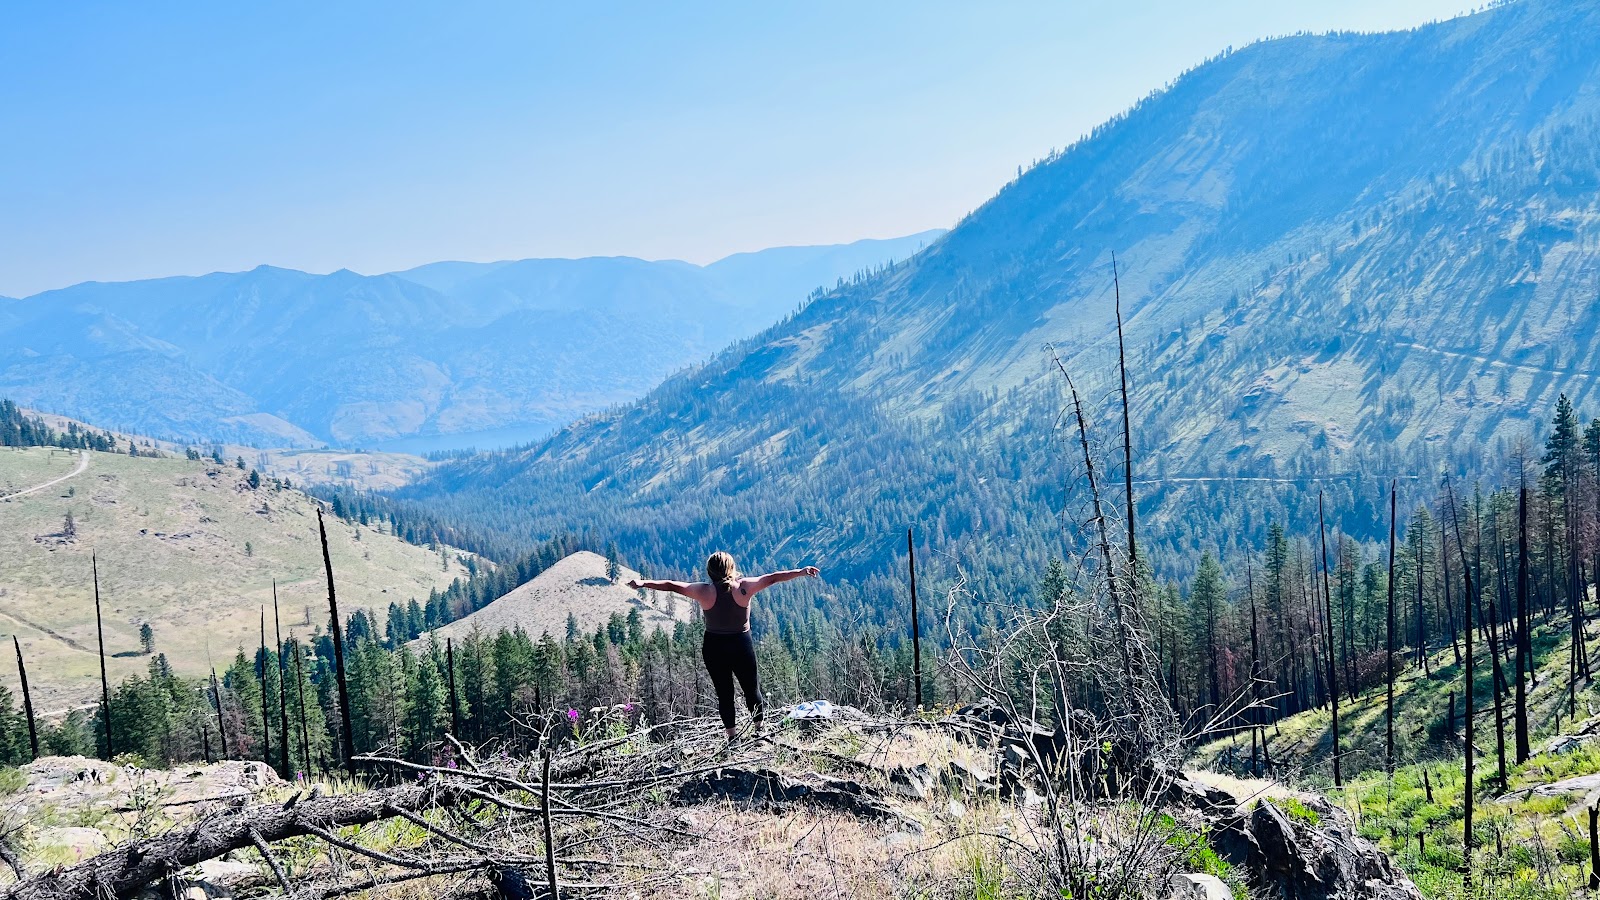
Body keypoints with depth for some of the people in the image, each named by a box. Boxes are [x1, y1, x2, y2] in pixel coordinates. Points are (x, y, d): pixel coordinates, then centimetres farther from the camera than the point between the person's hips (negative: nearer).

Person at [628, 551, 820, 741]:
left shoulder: (704, 591, -8)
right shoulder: (744, 587, -10)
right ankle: (760, 729, 19)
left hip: (713, 647, 1)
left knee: (724, 692, 10)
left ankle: (732, 735, 12)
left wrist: (642, 584, 6)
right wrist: (800, 572, 2)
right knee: (752, 689, 14)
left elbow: (672, 586, -2)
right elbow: (772, 578, -4)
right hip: (742, 645, -1)